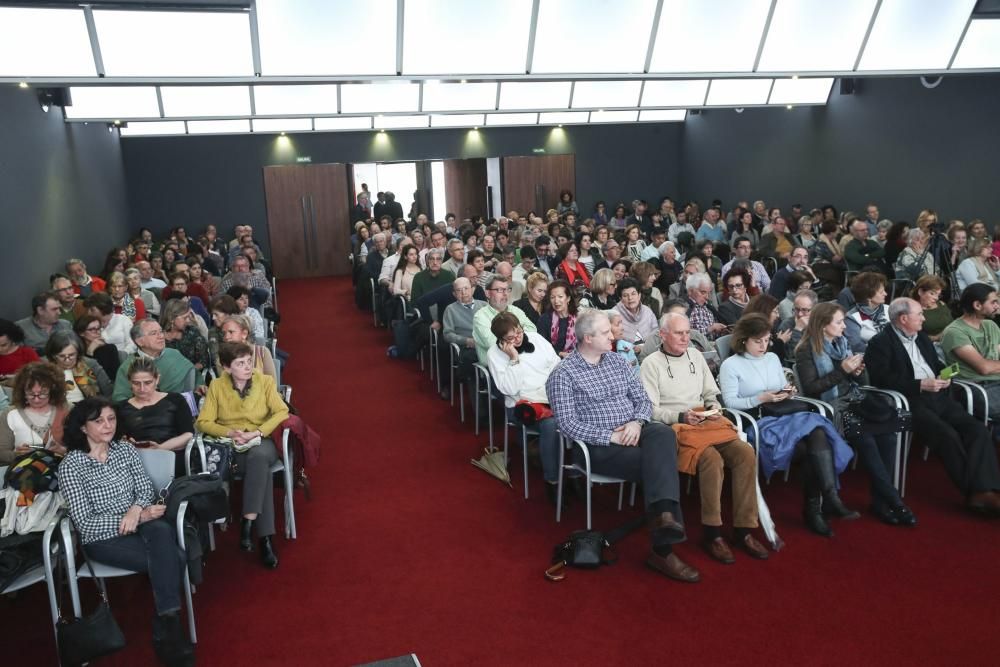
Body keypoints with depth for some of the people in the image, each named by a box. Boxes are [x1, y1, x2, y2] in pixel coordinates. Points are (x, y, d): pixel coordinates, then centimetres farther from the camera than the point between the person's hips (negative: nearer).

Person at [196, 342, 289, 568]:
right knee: (262, 468, -34)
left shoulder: (265, 381, 3)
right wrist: (230, 433, -15)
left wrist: (257, 433, -19)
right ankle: (264, 537, -33)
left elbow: (282, 412, -6)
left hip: (263, 441, 0)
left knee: (258, 456, -39)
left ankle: (248, 522, -35)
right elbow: (203, 422, 2)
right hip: (232, 446, 0)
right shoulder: (217, 386, 5)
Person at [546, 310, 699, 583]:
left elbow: (643, 399, 12)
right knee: (659, 463, -26)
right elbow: (567, 424, -13)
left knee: (663, 432, -30)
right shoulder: (563, 374, -6)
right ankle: (663, 548, -21)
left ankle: (664, 514, -46)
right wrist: (610, 436, -19)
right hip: (598, 446, -5)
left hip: (634, 432, 5)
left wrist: (637, 422, -10)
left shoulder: (616, 361, 13)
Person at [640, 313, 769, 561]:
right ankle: (712, 532, -19)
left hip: (705, 422, 6)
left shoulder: (696, 356, 17)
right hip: (673, 427, -5)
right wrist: (682, 417, -16)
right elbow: (651, 410, -5)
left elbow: (711, 394, 21)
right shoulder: (651, 363, 0)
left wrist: (714, 409, 0)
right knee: (712, 458, -32)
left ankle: (744, 529, -12)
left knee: (745, 453, -20)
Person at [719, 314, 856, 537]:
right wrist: (761, 398, -15)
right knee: (816, 435, -30)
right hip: (757, 421, -6)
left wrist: (789, 392, 1)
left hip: (784, 416, 6)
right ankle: (830, 499, -27)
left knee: (817, 435, -29)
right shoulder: (730, 365, 1)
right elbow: (730, 402, -7)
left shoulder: (772, 358, 21)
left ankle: (814, 508, -30)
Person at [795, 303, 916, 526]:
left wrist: (857, 371, -5)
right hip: (828, 406, -6)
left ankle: (880, 500, -14)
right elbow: (810, 388, -12)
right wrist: (842, 371, -16)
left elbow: (863, 382, 19)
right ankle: (893, 500, -21)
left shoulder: (843, 342, 16)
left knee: (887, 435, -22)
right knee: (866, 439, -30)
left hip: (853, 399, 6)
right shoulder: (807, 350, -3)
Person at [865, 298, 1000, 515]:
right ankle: (974, 492, -18)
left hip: (939, 396, 8)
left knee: (978, 430, -15)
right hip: (910, 401, -7)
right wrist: (920, 385, -17)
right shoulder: (880, 343, -3)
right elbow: (882, 379, -15)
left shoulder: (922, 338, 23)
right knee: (948, 436, -28)